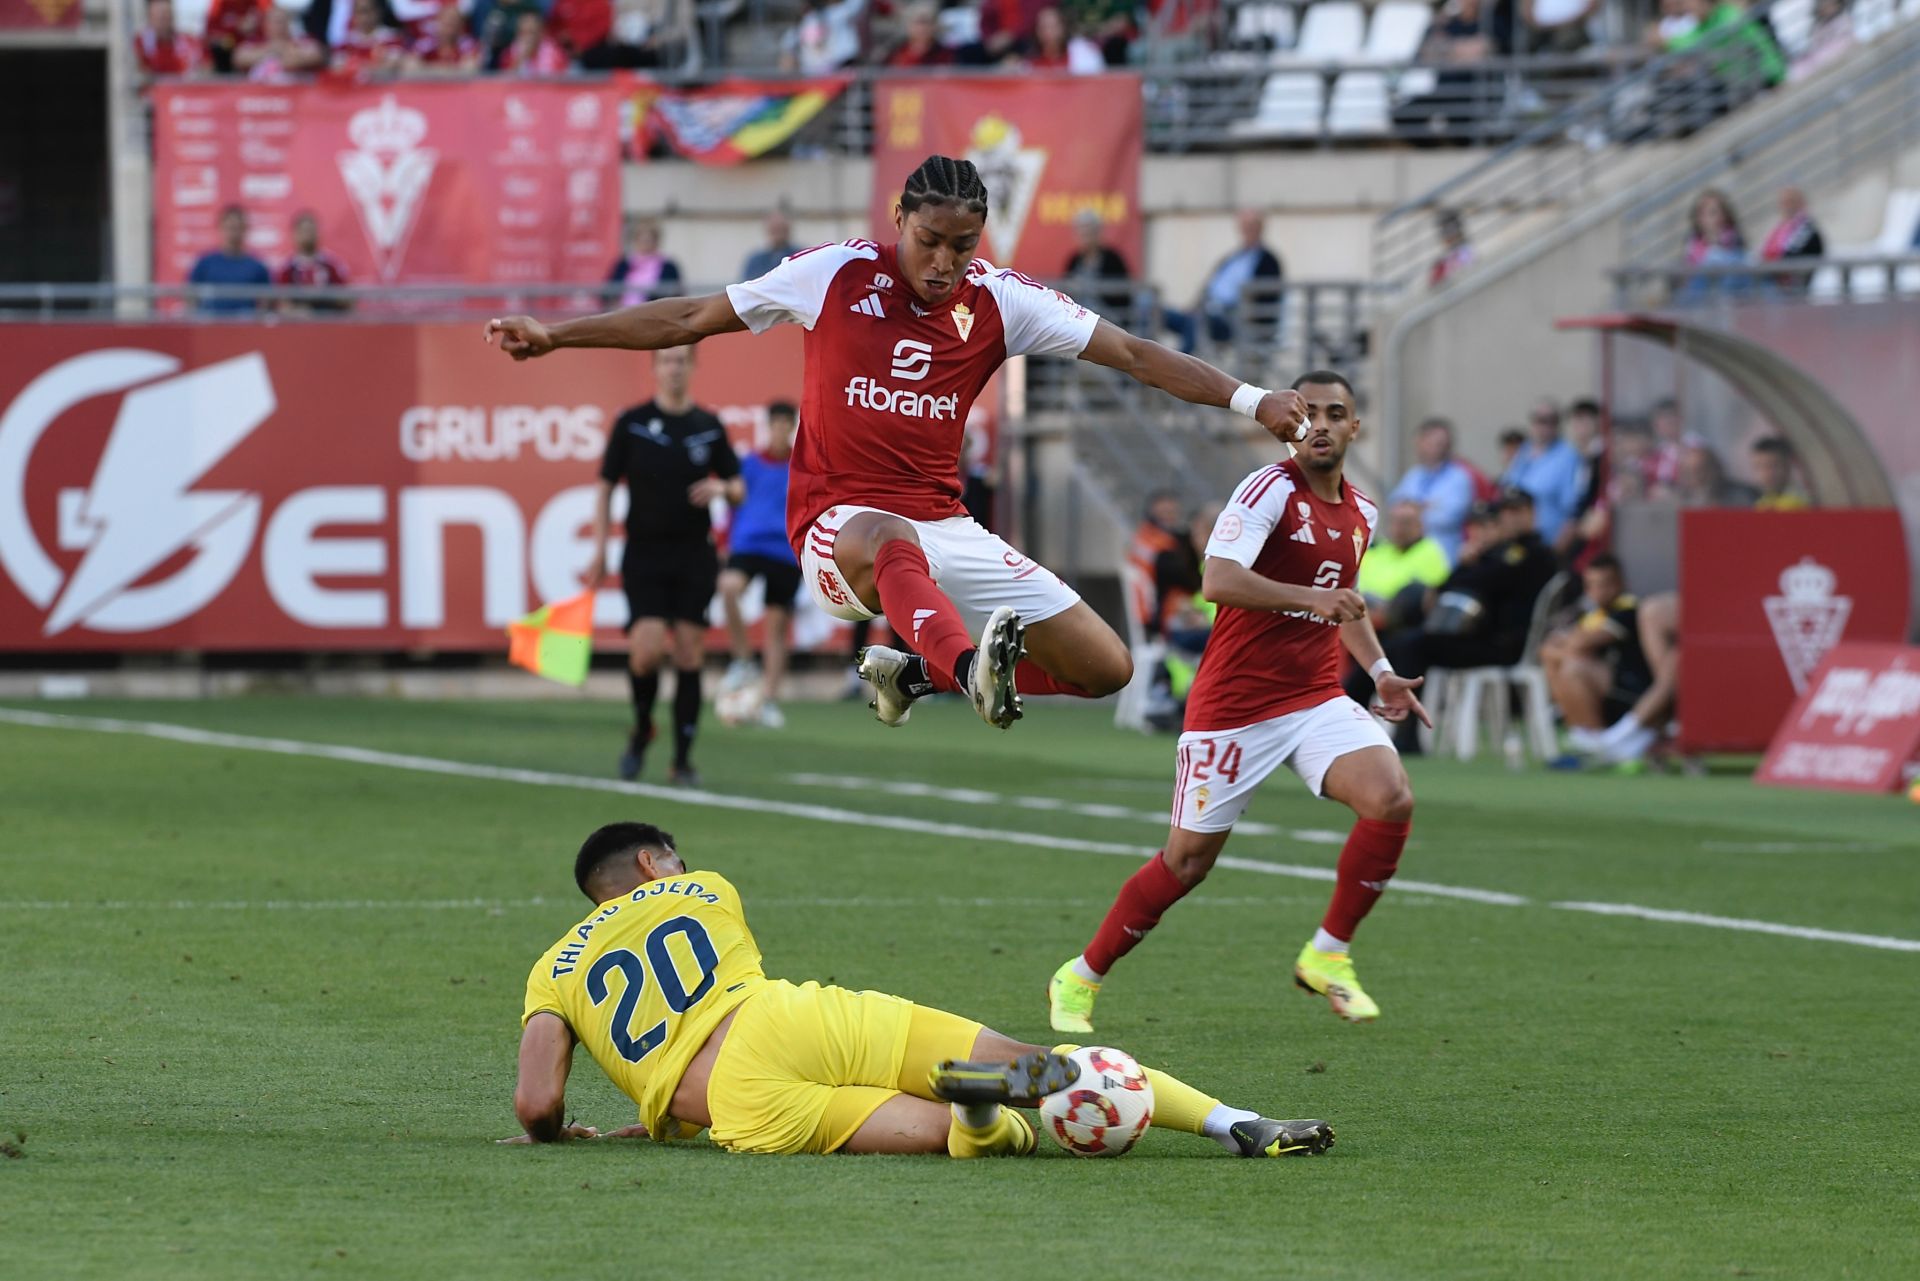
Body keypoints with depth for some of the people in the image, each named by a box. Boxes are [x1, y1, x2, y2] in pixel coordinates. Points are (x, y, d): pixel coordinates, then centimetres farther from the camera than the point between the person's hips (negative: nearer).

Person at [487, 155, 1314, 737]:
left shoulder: (999, 302, 3)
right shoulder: (835, 276, -1)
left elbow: (1130, 354, 4)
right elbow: (692, 320, 8)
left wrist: (1248, 401, -6)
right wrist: (554, 335, 6)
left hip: (945, 530, 5)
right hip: (839, 522, -5)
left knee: (1106, 667, -3)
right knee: (887, 543, -44)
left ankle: (919, 667, 15)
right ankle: (971, 666, -68)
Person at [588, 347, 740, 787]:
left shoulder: (710, 427, 6)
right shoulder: (631, 423, 0)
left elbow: (739, 489, 13)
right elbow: (606, 487, 3)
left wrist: (721, 488, -11)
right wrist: (599, 551, -3)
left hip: (695, 555, 2)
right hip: (644, 553, -2)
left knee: (688, 655, -1)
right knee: (648, 648, -16)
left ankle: (683, 761, 5)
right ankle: (642, 727, 13)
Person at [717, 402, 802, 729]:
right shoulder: (750, 465, 9)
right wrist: (727, 542, 12)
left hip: (787, 552, 0)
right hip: (748, 545, 0)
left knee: (777, 628, 1)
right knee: (729, 587, -31)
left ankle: (770, 702, 10)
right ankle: (742, 660, -15)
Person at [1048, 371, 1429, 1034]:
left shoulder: (1361, 513, 10)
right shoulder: (1271, 489, -14)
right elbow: (1218, 580, -29)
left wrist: (1380, 670, 20)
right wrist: (1312, 597, -37)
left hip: (1317, 698, 6)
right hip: (1235, 702, -6)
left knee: (1391, 799, -20)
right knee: (1188, 859, 1)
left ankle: (1327, 955, -3)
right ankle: (1079, 979, 20)